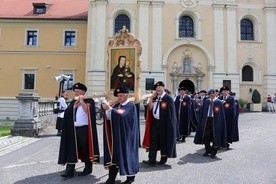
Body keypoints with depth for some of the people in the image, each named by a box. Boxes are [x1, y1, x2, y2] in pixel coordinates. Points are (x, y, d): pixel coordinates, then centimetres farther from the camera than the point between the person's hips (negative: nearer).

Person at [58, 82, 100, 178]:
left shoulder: (89, 101, 0)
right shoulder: (73, 102, 16)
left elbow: (87, 110, -17)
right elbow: (68, 113, 5)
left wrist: (82, 101, -12)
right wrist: (76, 103, -2)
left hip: (84, 128, -5)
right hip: (73, 129, 5)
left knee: (85, 149, 5)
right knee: (71, 149, 0)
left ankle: (88, 168, 20)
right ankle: (70, 170, 3)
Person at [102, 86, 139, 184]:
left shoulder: (131, 106, -11)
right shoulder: (117, 105, 10)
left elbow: (121, 115, -27)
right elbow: (109, 118, 3)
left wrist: (110, 108, -26)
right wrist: (107, 110, -15)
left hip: (125, 136, -6)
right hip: (115, 135, 6)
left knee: (126, 156, 6)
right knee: (113, 156, 5)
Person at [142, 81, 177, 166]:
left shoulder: (168, 98, -11)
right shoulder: (155, 98, 9)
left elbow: (170, 113, -12)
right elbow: (149, 108, 1)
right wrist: (151, 97, -6)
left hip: (164, 123, -6)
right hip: (155, 122, 6)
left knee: (164, 141, 7)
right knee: (153, 141, 5)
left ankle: (163, 159, 23)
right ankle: (152, 160, 10)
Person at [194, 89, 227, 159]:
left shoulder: (219, 102, -4)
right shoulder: (206, 101, 8)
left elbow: (221, 114, -5)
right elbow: (202, 112, 11)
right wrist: (202, 121, 3)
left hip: (215, 121, -4)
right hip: (207, 120, 4)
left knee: (215, 137, 3)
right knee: (206, 136, 7)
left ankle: (213, 153, 17)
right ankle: (207, 150, 27)